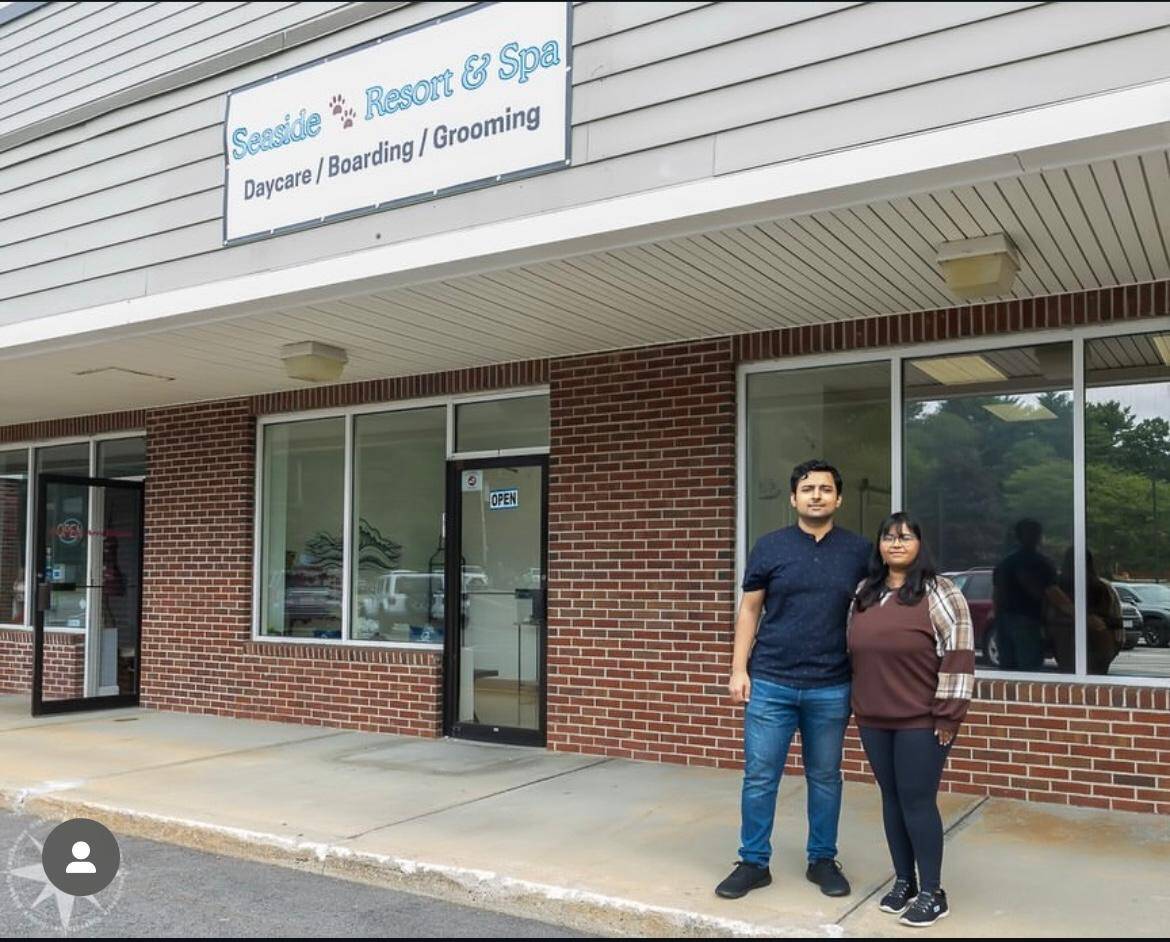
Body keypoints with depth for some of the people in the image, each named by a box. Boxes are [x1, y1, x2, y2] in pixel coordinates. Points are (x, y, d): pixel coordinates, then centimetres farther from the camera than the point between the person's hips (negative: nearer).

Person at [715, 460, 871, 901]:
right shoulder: (770, 546, 1)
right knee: (759, 777, 4)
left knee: (825, 778, 13)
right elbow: (749, 610, 4)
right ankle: (754, 863, 18)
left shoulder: (859, 550, 3)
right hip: (770, 683, 0)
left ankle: (823, 860, 29)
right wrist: (739, 669, -2)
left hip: (831, 688, 1)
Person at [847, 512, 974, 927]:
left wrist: (948, 714, -15)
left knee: (918, 801, -3)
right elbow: (853, 648, 18)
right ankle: (903, 881, 25)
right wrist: (855, 705, 17)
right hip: (874, 720, 6)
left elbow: (958, 654, -12)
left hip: (921, 721, -6)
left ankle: (932, 893, 10)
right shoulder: (863, 593, 11)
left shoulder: (939, 592, -8)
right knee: (892, 799, 13)